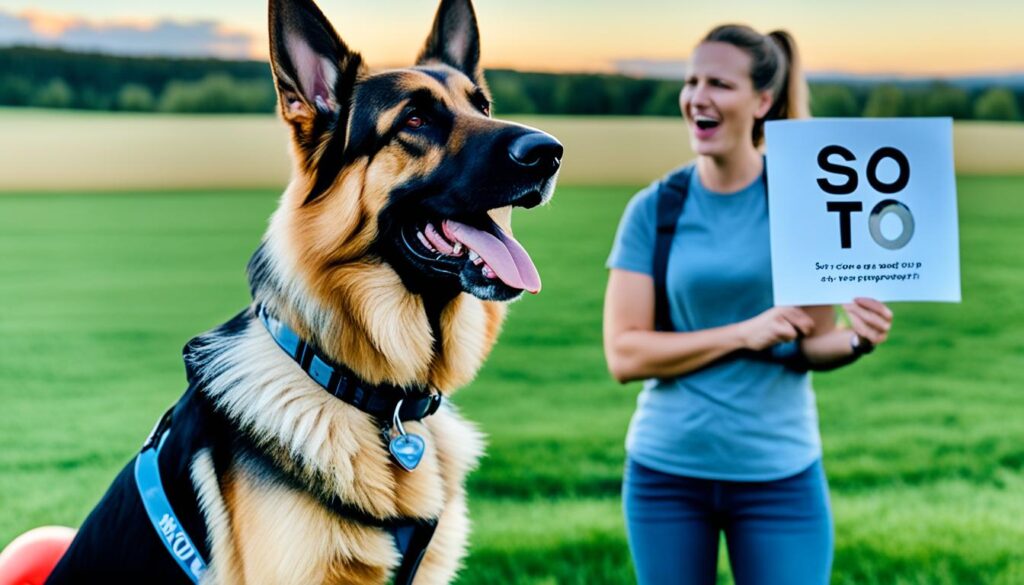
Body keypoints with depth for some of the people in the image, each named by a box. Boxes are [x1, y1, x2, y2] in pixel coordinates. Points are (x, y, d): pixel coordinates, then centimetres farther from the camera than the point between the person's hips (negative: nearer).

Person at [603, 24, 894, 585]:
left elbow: (813, 344, 1)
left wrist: (857, 339, -21)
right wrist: (744, 334, -18)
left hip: (779, 472, -1)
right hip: (666, 470, 1)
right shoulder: (653, 209, -2)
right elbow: (623, 355, -9)